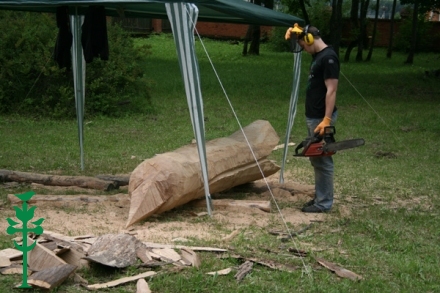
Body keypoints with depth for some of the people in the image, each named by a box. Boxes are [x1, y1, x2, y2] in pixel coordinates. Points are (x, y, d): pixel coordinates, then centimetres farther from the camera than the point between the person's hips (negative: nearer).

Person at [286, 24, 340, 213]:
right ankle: (319, 197, 23)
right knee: (316, 159, 15)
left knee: (322, 160, -5)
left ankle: (324, 203, 1)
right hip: (312, 117, 10)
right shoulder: (318, 56, 12)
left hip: (321, 118, -10)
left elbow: (331, 90, -21)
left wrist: (326, 120, -26)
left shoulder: (328, 58, -17)